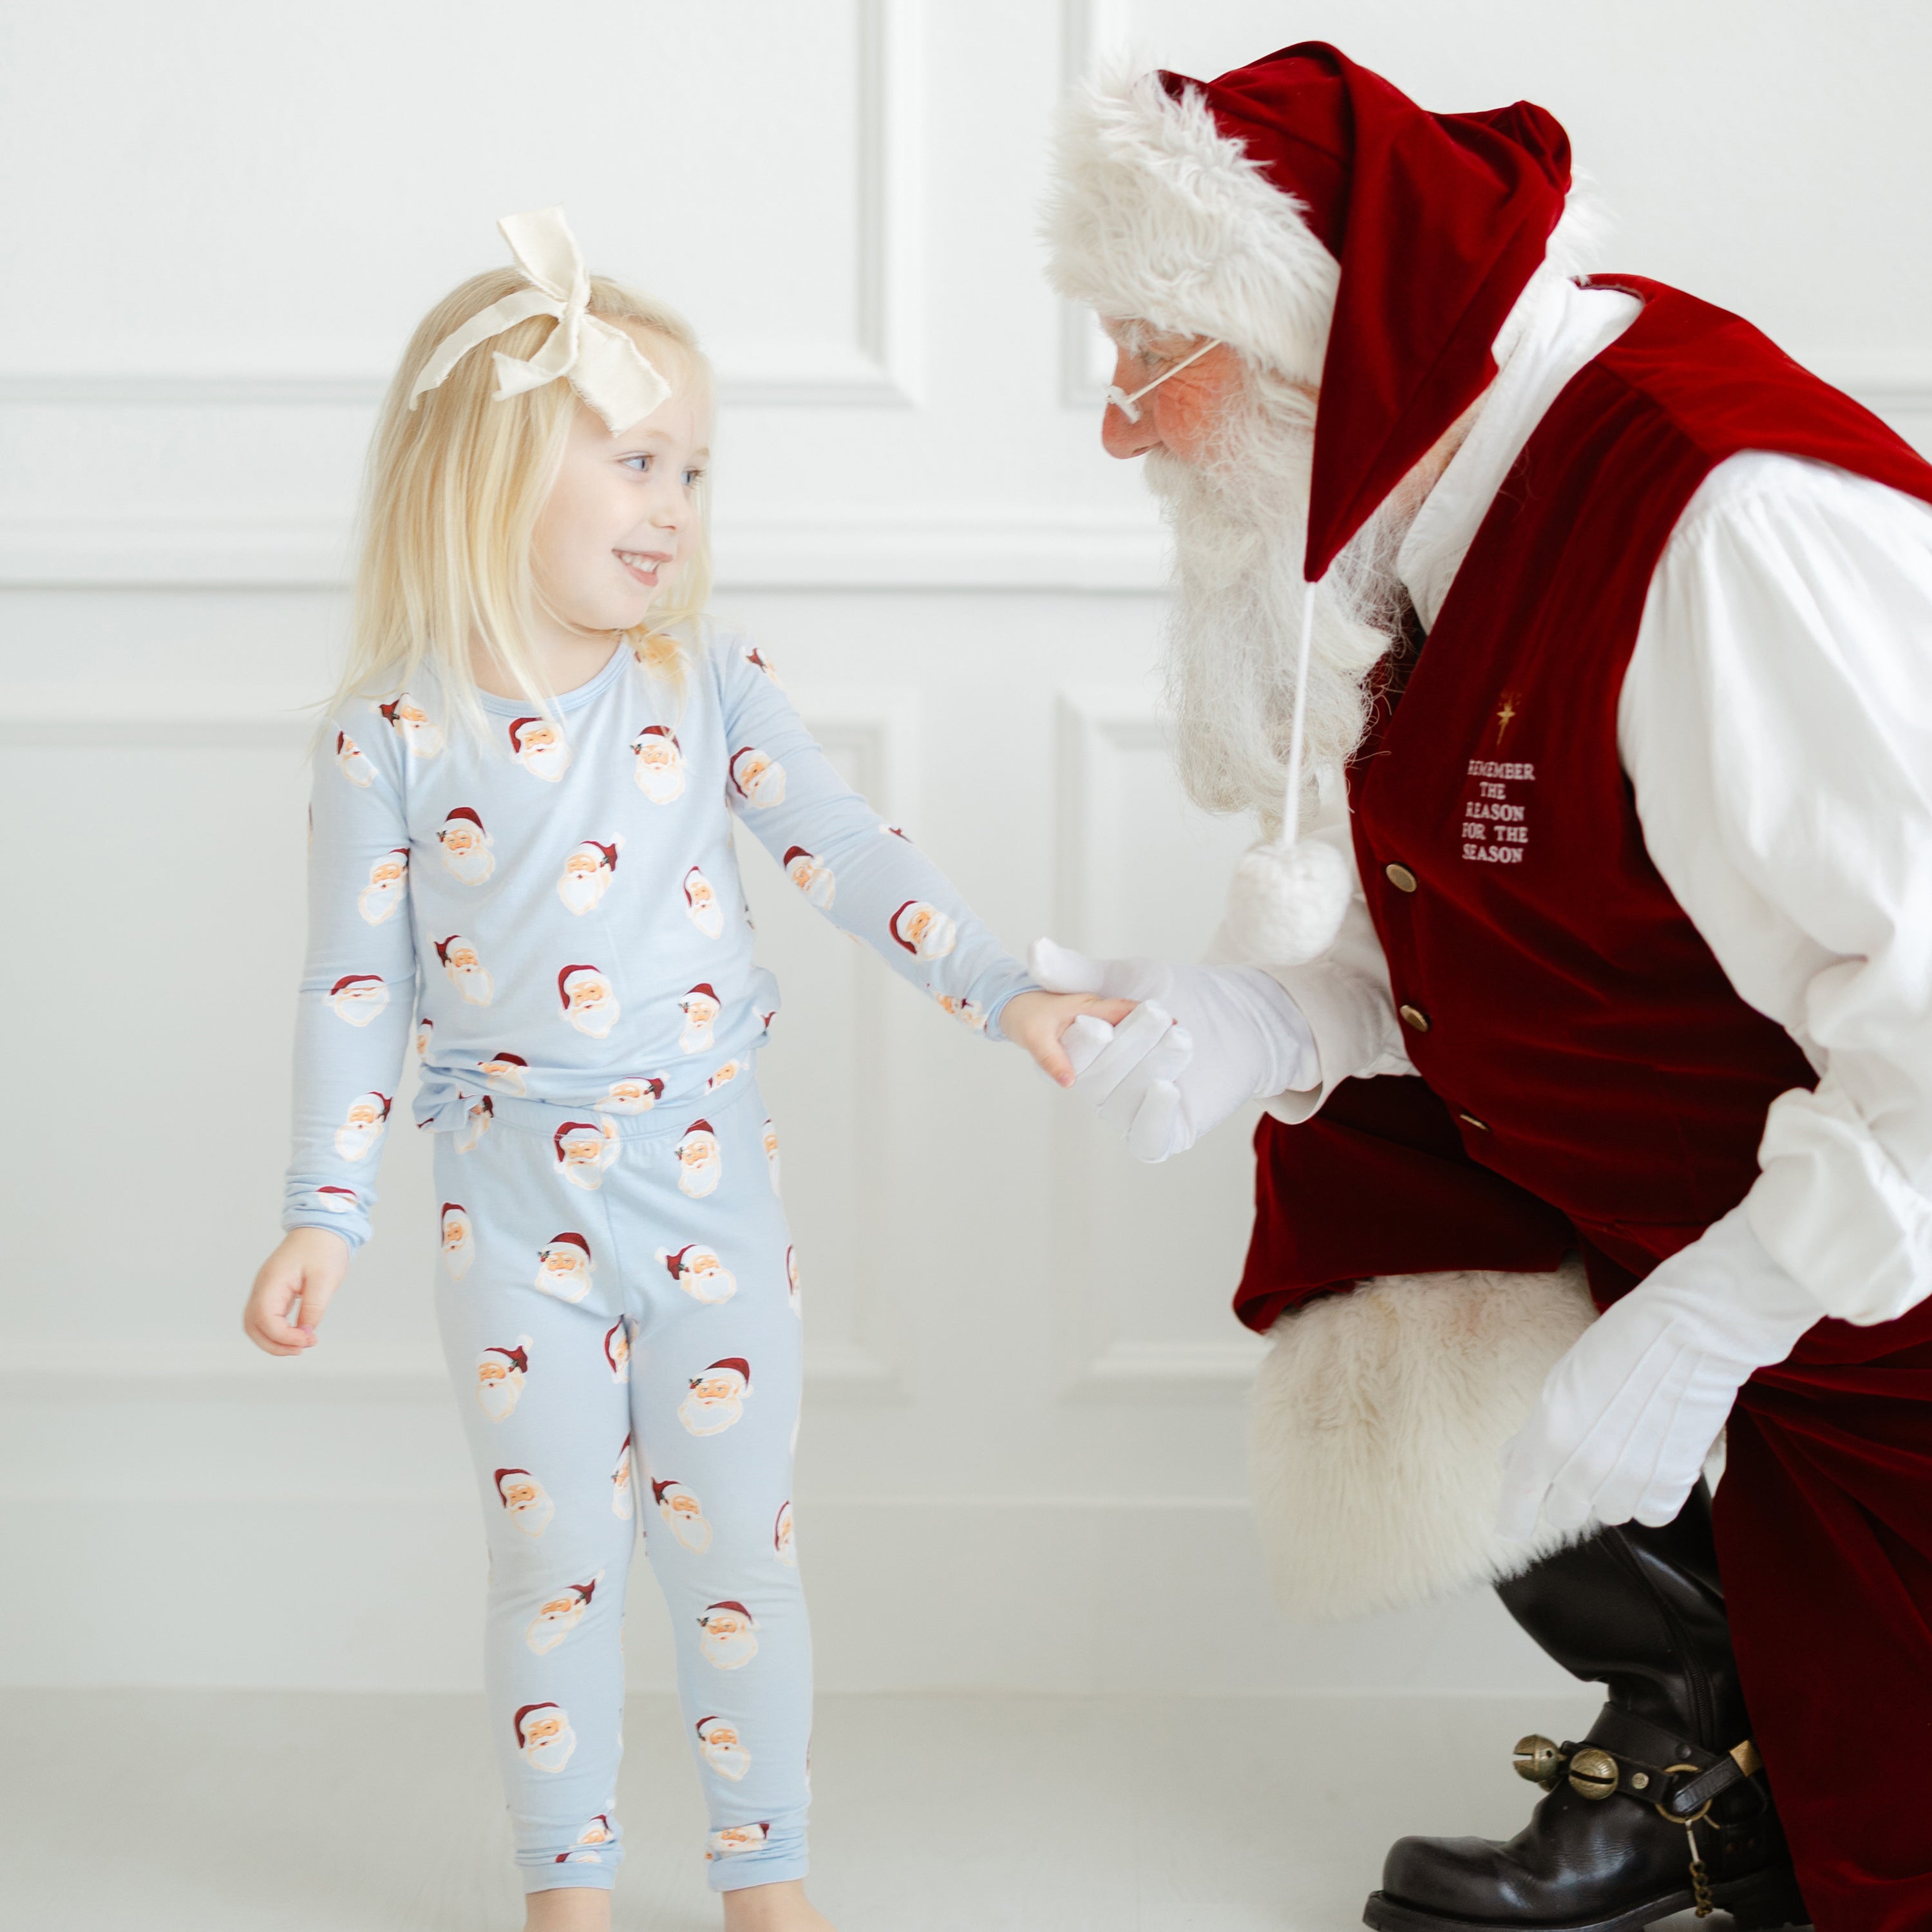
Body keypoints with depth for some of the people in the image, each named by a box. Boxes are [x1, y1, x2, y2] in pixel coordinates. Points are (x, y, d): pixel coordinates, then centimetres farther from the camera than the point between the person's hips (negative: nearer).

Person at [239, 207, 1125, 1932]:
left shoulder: (706, 680, -1)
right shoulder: (395, 729, -7)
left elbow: (848, 850, 1)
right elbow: (360, 984, -4)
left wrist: (1004, 991, -8)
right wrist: (328, 1215, -6)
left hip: (706, 1172, 2)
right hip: (517, 1204, -2)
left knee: (738, 1553, 10)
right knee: (552, 1565, 7)